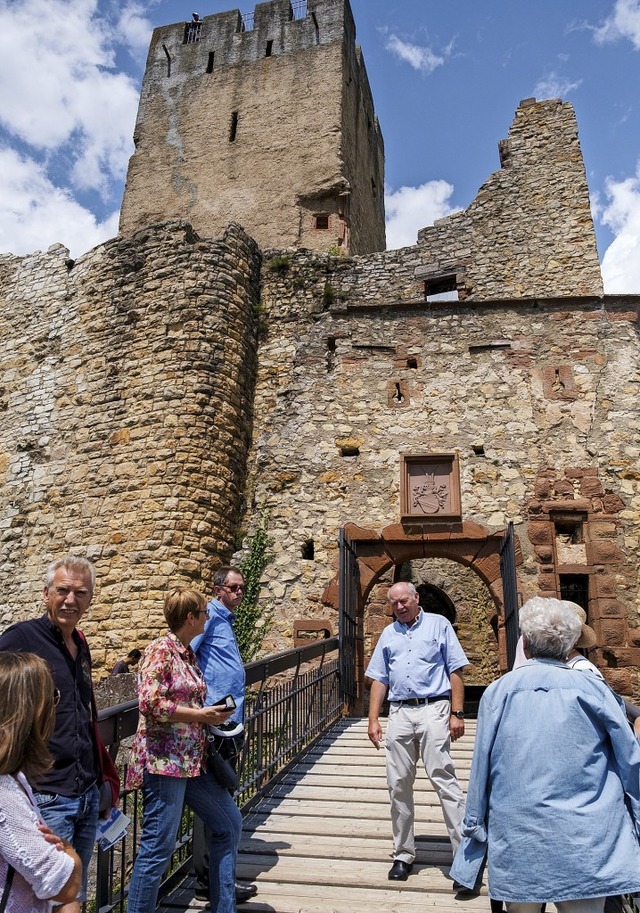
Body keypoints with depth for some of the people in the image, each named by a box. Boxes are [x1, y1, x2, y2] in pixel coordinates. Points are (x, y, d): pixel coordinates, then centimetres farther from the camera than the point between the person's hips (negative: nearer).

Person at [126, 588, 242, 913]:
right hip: (164, 761, -9)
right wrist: (201, 714, -18)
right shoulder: (161, 650, -13)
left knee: (229, 823, 14)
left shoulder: (188, 653, 12)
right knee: (158, 847, -2)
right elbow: (150, 703, -22)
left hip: (192, 760, 10)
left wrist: (211, 714, 7)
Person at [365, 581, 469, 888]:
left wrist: (457, 713, -7)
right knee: (398, 786, 8)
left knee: (445, 781, -7)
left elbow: (456, 672, 0)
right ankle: (403, 855, 21)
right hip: (399, 713, 4)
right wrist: (373, 720, 8)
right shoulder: (388, 634, 16)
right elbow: (379, 680, 15)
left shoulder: (438, 625, 5)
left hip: (433, 710, -4)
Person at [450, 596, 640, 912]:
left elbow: (482, 764, -2)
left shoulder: (500, 691, -5)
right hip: (585, 841, 0)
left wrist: (475, 824, 10)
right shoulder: (593, 689, -4)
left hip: (518, 842, 0)